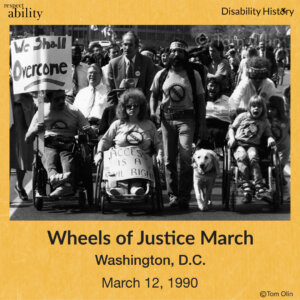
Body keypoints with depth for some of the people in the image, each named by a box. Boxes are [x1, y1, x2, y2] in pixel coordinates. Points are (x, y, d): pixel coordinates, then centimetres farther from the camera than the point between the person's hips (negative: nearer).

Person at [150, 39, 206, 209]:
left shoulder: (193, 75, 5)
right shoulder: (161, 75, 9)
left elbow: (200, 100, 6)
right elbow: (154, 95, 17)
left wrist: (202, 124, 0)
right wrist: (152, 111, -2)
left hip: (186, 118, -2)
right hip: (167, 118, 2)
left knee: (186, 157, -12)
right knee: (169, 159, 4)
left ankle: (184, 196, -8)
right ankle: (173, 195, 11)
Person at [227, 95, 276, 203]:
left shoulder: (264, 122, 16)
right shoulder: (243, 116, 14)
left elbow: (268, 134, 17)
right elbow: (232, 128, 17)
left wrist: (270, 139, -7)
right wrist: (232, 138, -2)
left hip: (253, 146, 0)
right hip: (239, 144, 0)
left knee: (253, 158, -35)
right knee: (242, 157, -36)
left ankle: (259, 190, -39)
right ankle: (246, 188, -39)